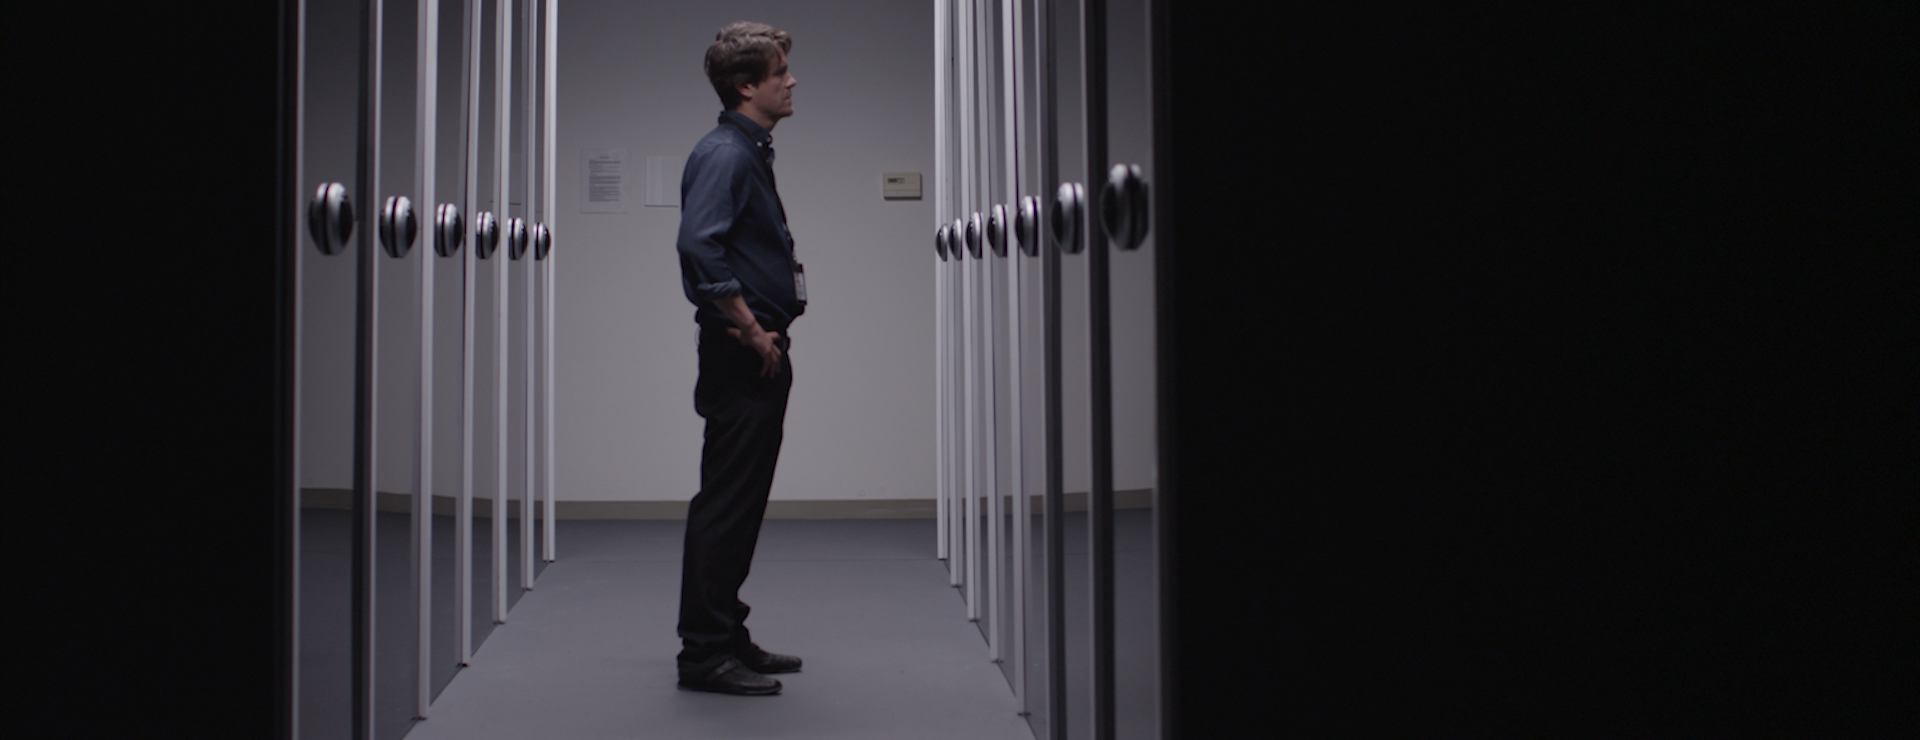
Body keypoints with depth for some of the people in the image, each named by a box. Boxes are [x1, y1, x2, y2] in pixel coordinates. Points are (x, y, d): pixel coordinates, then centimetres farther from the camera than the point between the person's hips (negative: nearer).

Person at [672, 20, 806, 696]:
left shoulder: (752, 152, 18)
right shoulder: (723, 153, -14)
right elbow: (698, 244, -28)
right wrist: (751, 330, -22)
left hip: (761, 355, 10)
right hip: (739, 358, -10)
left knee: (742, 502, 14)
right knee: (726, 502, -6)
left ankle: (728, 640, 22)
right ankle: (705, 653, -1)